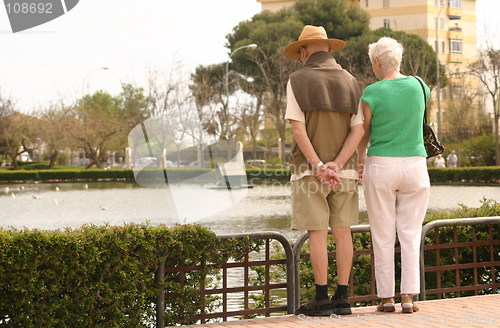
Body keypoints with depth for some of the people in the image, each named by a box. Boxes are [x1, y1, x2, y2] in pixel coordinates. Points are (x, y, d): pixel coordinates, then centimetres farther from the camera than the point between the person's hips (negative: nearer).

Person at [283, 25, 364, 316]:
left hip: (309, 169, -4)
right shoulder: (350, 82, 7)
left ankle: (322, 299, -1)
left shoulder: (298, 81, -3)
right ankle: (342, 297, 9)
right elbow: (358, 130, -3)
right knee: (342, 230, 8)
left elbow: (298, 128, -13)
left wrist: (318, 167, -16)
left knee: (317, 232, -2)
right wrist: (336, 165, -11)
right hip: (344, 169, 4)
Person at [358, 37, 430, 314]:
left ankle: (386, 298, 6)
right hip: (415, 166, 2)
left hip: (380, 167, -2)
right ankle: (408, 297, -1)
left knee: (383, 236, 5)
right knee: (410, 235, 5)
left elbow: (364, 133, 3)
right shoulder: (419, 86, 1)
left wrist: (360, 159, 21)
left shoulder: (371, 93, -9)